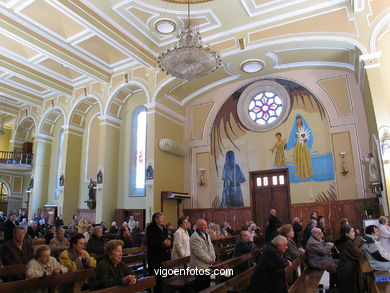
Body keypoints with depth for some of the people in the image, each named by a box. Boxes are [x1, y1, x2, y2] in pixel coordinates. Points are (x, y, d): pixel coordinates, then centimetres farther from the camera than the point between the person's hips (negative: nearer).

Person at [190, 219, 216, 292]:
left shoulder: (207, 235, 11)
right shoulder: (195, 237, -19)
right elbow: (199, 252, -23)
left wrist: (213, 257, -3)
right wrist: (209, 260, -15)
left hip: (207, 265, 8)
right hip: (200, 267, -8)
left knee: (207, 286, 16)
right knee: (200, 287, 1)